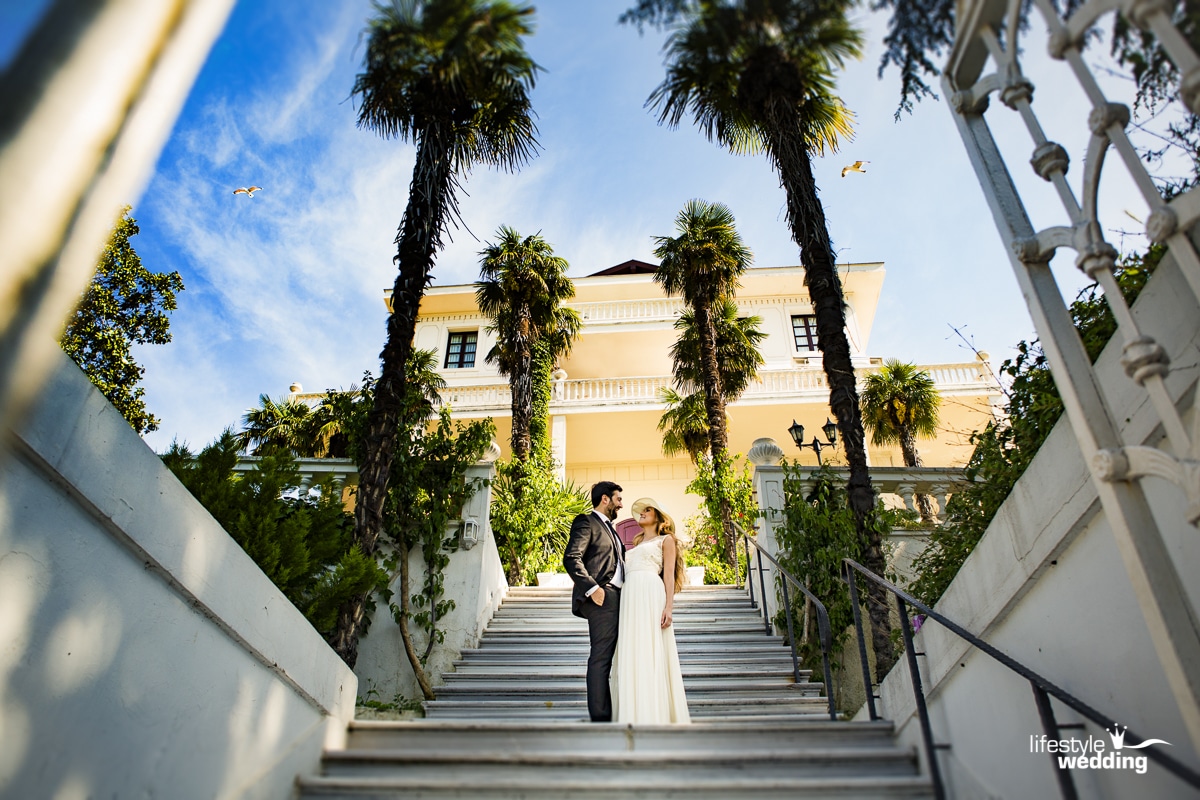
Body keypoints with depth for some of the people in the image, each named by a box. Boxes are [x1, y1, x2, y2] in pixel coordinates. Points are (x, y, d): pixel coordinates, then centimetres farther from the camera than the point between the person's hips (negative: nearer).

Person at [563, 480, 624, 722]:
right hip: (602, 597, -9)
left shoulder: (609, 527, 26)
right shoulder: (586, 522, -3)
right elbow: (571, 558, -15)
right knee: (600, 658, -7)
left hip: (616, 597, 9)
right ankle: (600, 715, -4)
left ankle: (611, 713, 15)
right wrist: (592, 588, -21)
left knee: (608, 657, 10)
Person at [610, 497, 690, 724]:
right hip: (630, 596, 6)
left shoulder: (666, 539, 12)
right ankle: (635, 713, 4)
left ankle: (657, 713, -7)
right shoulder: (637, 544, 29)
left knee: (651, 652, -10)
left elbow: (669, 575, 0)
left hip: (651, 594, -6)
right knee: (632, 654, 1)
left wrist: (668, 606, -13)